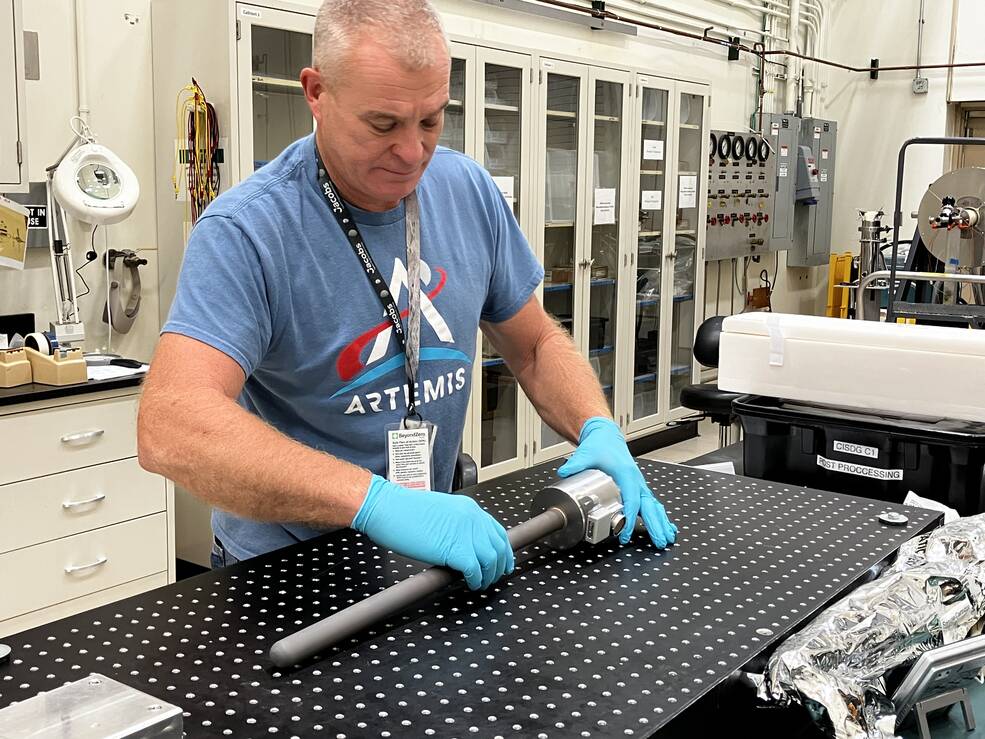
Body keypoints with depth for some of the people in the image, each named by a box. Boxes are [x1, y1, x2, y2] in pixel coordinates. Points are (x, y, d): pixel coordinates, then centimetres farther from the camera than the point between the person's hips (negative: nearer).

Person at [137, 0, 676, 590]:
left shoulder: (470, 192, -2)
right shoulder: (246, 231, -20)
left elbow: (535, 344, 10)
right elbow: (169, 428, -34)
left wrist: (598, 429, -10)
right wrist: (377, 503, -42)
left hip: (435, 547, 3)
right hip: (285, 565, -2)